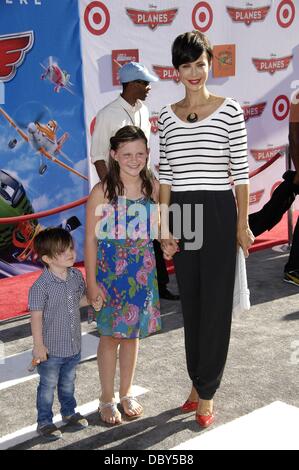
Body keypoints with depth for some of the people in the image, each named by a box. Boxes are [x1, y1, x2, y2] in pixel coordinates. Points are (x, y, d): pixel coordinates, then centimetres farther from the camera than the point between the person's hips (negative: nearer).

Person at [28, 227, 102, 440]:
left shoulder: (76, 275, -3)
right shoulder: (41, 286, -23)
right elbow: (36, 316, -19)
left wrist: (92, 300, -6)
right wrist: (38, 345, -17)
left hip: (74, 345, 6)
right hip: (51, 349, -6)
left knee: (68, 383, 25)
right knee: (48, 386, 11)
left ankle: (69, 412, 45)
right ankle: (44, 422, 27)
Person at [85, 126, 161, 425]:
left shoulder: (153, 187, -3)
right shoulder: (102, 192, -13)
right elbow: (91, 238, -10)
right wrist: (91, 282, -10)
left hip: (142, 271, 3)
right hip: (110, 271, -3)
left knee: (132, 333, 15)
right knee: (110, 335, 8)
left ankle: (126, 394, 34)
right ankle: (107, 400, 26)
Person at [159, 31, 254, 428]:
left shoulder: (229, 110, -3)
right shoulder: (168, 115, 7)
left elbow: (240, 171, -2)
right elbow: (165, 175, 8)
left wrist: (243, 223, -4)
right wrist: (165, 227, 4)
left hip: (218, 212, -4)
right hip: (182, 213, 4)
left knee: (216, 303, 2)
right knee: (191, 302, 12)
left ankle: (206, 392, 15)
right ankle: (199, 383, 28)